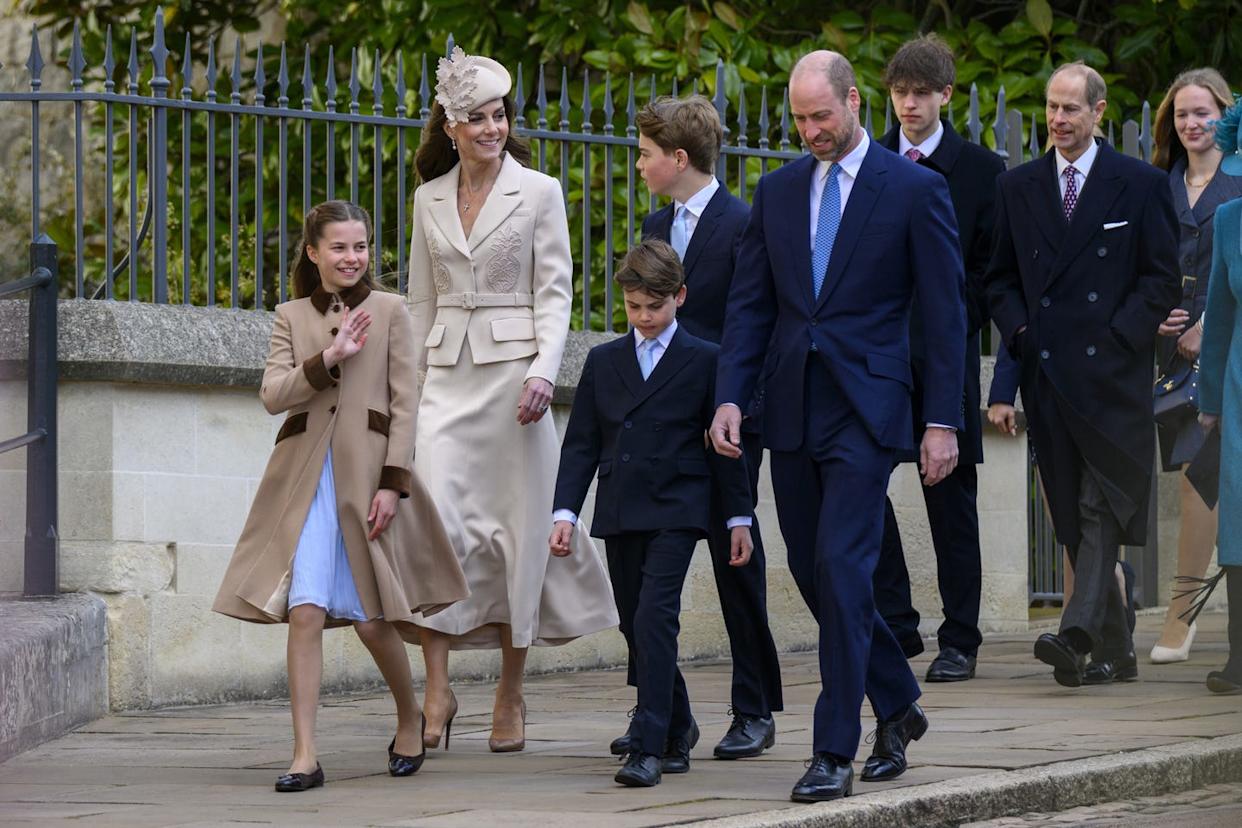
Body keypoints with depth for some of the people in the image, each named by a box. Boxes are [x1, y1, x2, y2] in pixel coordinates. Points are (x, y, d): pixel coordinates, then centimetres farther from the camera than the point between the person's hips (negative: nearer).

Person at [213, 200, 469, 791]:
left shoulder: (389, 311, 5)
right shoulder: (291, 317, 11)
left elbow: (403, 403, 1)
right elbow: (272, 395, 0)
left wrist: (393, 482, -7)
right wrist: (327, 359, -14)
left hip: (366, 472, -1)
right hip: (305, 476, 1)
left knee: (371, 621, 1)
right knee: (305, 611, -10)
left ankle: (410, 720, 28)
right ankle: (304, 756, -10)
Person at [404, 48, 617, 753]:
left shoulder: (539, 193, 1)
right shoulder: (430, 199, 11)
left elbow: (555, 294, -3)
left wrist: (544, 371, -16)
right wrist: (412, 381, 11)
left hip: (513, 371, -2)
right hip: (447, 377, 2)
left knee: (518, 529, 1)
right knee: (435, 516, -14)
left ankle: (511, 696, 12)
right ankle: (439, 691, -11)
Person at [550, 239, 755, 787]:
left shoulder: (703, 361, 1)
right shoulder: (603, 363, 11)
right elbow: (581, 444, 9)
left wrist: (738, 517, 2)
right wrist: (565, 512, -1)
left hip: (675, 512, -5)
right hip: (619, 516, 5)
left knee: (654, 617, -18)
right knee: (636, 628, 9)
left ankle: (649, 746, -21)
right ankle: (677, 731, 28)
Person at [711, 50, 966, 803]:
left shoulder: (915, 190, -3)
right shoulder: (778, 192, 11)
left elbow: (945, 313, -3)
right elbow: (750, 303, 12)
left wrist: (943, 421, -9)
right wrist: (730, 396, -1)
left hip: (864, 412, -5)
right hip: (793, 414, 6)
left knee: (841, 569, -14)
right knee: (815, 573, 10)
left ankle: (836, 752, -11)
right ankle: (897, 705, 30)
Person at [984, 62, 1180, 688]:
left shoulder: (1141, 185, 3)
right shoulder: (1017, 188, 13)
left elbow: (1162, 278, 2)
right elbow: (1000, 277, 18)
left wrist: (1121, 334, -9)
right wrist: (1019, 330, 1)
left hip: (1112, 373, -4)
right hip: (1047, 371, 4)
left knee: (1103, 509, -13)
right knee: (1074, 517, 4)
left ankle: (1078, 631, -24)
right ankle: (1114, 651, 10)